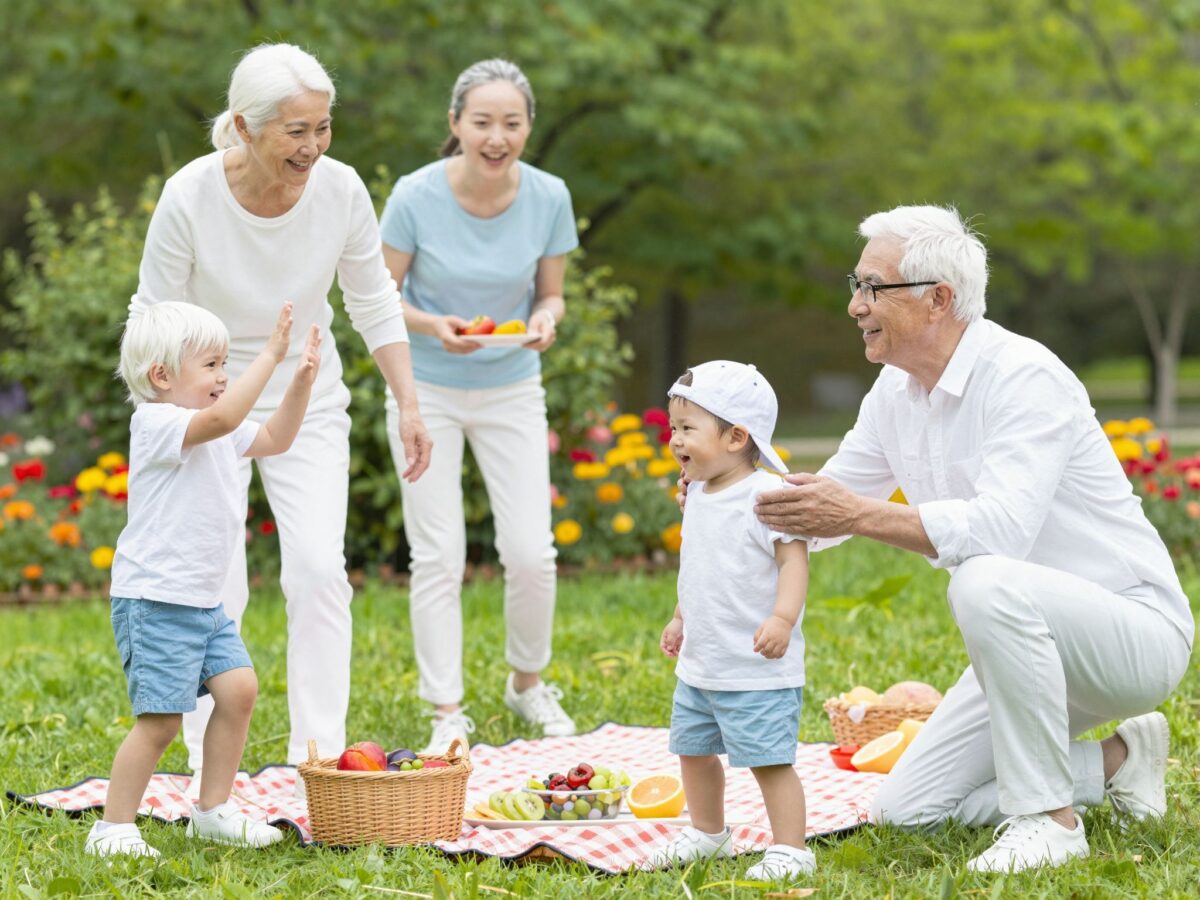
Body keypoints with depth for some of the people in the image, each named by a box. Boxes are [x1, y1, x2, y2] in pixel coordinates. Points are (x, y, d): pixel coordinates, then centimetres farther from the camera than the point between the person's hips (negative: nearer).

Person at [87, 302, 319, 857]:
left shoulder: (218, 433, 14)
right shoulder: (157, 424, -16)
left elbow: (274, 438, 25)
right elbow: (222, 417, -34)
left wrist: (302, 380, 10)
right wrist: (270, 355, -31)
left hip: (202, 602, 9)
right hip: (154, 601, -9)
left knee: (239, 689, 2)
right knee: (161, 719, -9)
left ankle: (213, 810, 14)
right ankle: (113, 828, 1)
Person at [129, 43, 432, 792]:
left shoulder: (341, 189, -16)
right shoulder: (190, 198, -23)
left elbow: (375, 304, 0)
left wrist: (409, 405, -3)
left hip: (308, 402, 2)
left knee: (320, 570, -10)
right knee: (216, 588, -7)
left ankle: (322, 762, -2)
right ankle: (211, 776, 5)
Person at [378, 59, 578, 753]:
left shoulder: (548, 197, -12)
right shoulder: (416, 196, -19)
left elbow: (551, 295, 2)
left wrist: (546, 320, -22)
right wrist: (434, 326, -26)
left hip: (512, 389, 2)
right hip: (428, 390, -2)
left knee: (531, 552, -3)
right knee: (439, 558, -2)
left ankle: (528, 682, 24)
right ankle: (447, 713, 11)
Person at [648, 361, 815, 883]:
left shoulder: (766, 496, -17)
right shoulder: (699, 497, 10)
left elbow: (794, 559, -22)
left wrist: (783, 617, -33)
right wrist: (680, 619, 27)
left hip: (757, 669, -9)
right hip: (699, 664, 9)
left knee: (769, 760, -7)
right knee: (693, 750, 19)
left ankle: (789, 850, 3)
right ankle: (706, 835, 37)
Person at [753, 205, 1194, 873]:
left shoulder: (1023, 377, -23)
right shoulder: (896, 391, 4)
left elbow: (1002, 528, -37)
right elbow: (827, 509, 13)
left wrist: (861, 515, -39)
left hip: (1138, 628, -9)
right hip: (1033, 643, 9)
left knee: (987, 582, -39)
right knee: (907, 809, 2)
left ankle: (1048, 818, -24)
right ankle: (1116, 761, 15)